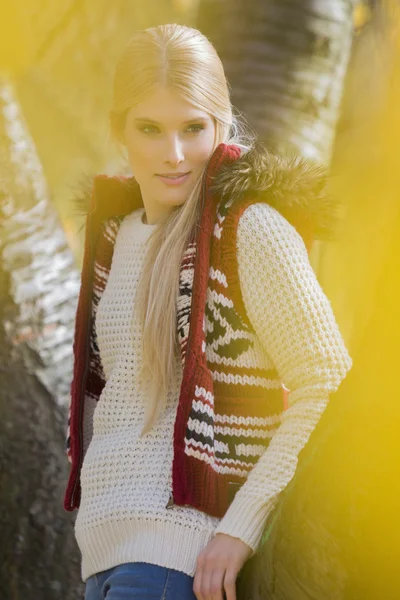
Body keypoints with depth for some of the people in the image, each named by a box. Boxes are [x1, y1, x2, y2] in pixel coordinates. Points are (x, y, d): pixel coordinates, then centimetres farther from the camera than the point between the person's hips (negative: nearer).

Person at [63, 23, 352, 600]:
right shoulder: (118, 233, 15)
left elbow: (328, 390, -12)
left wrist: (241, 528, -17)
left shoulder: (251, 228, -8)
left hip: (187, 551, -7)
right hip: (109, 544, 8)